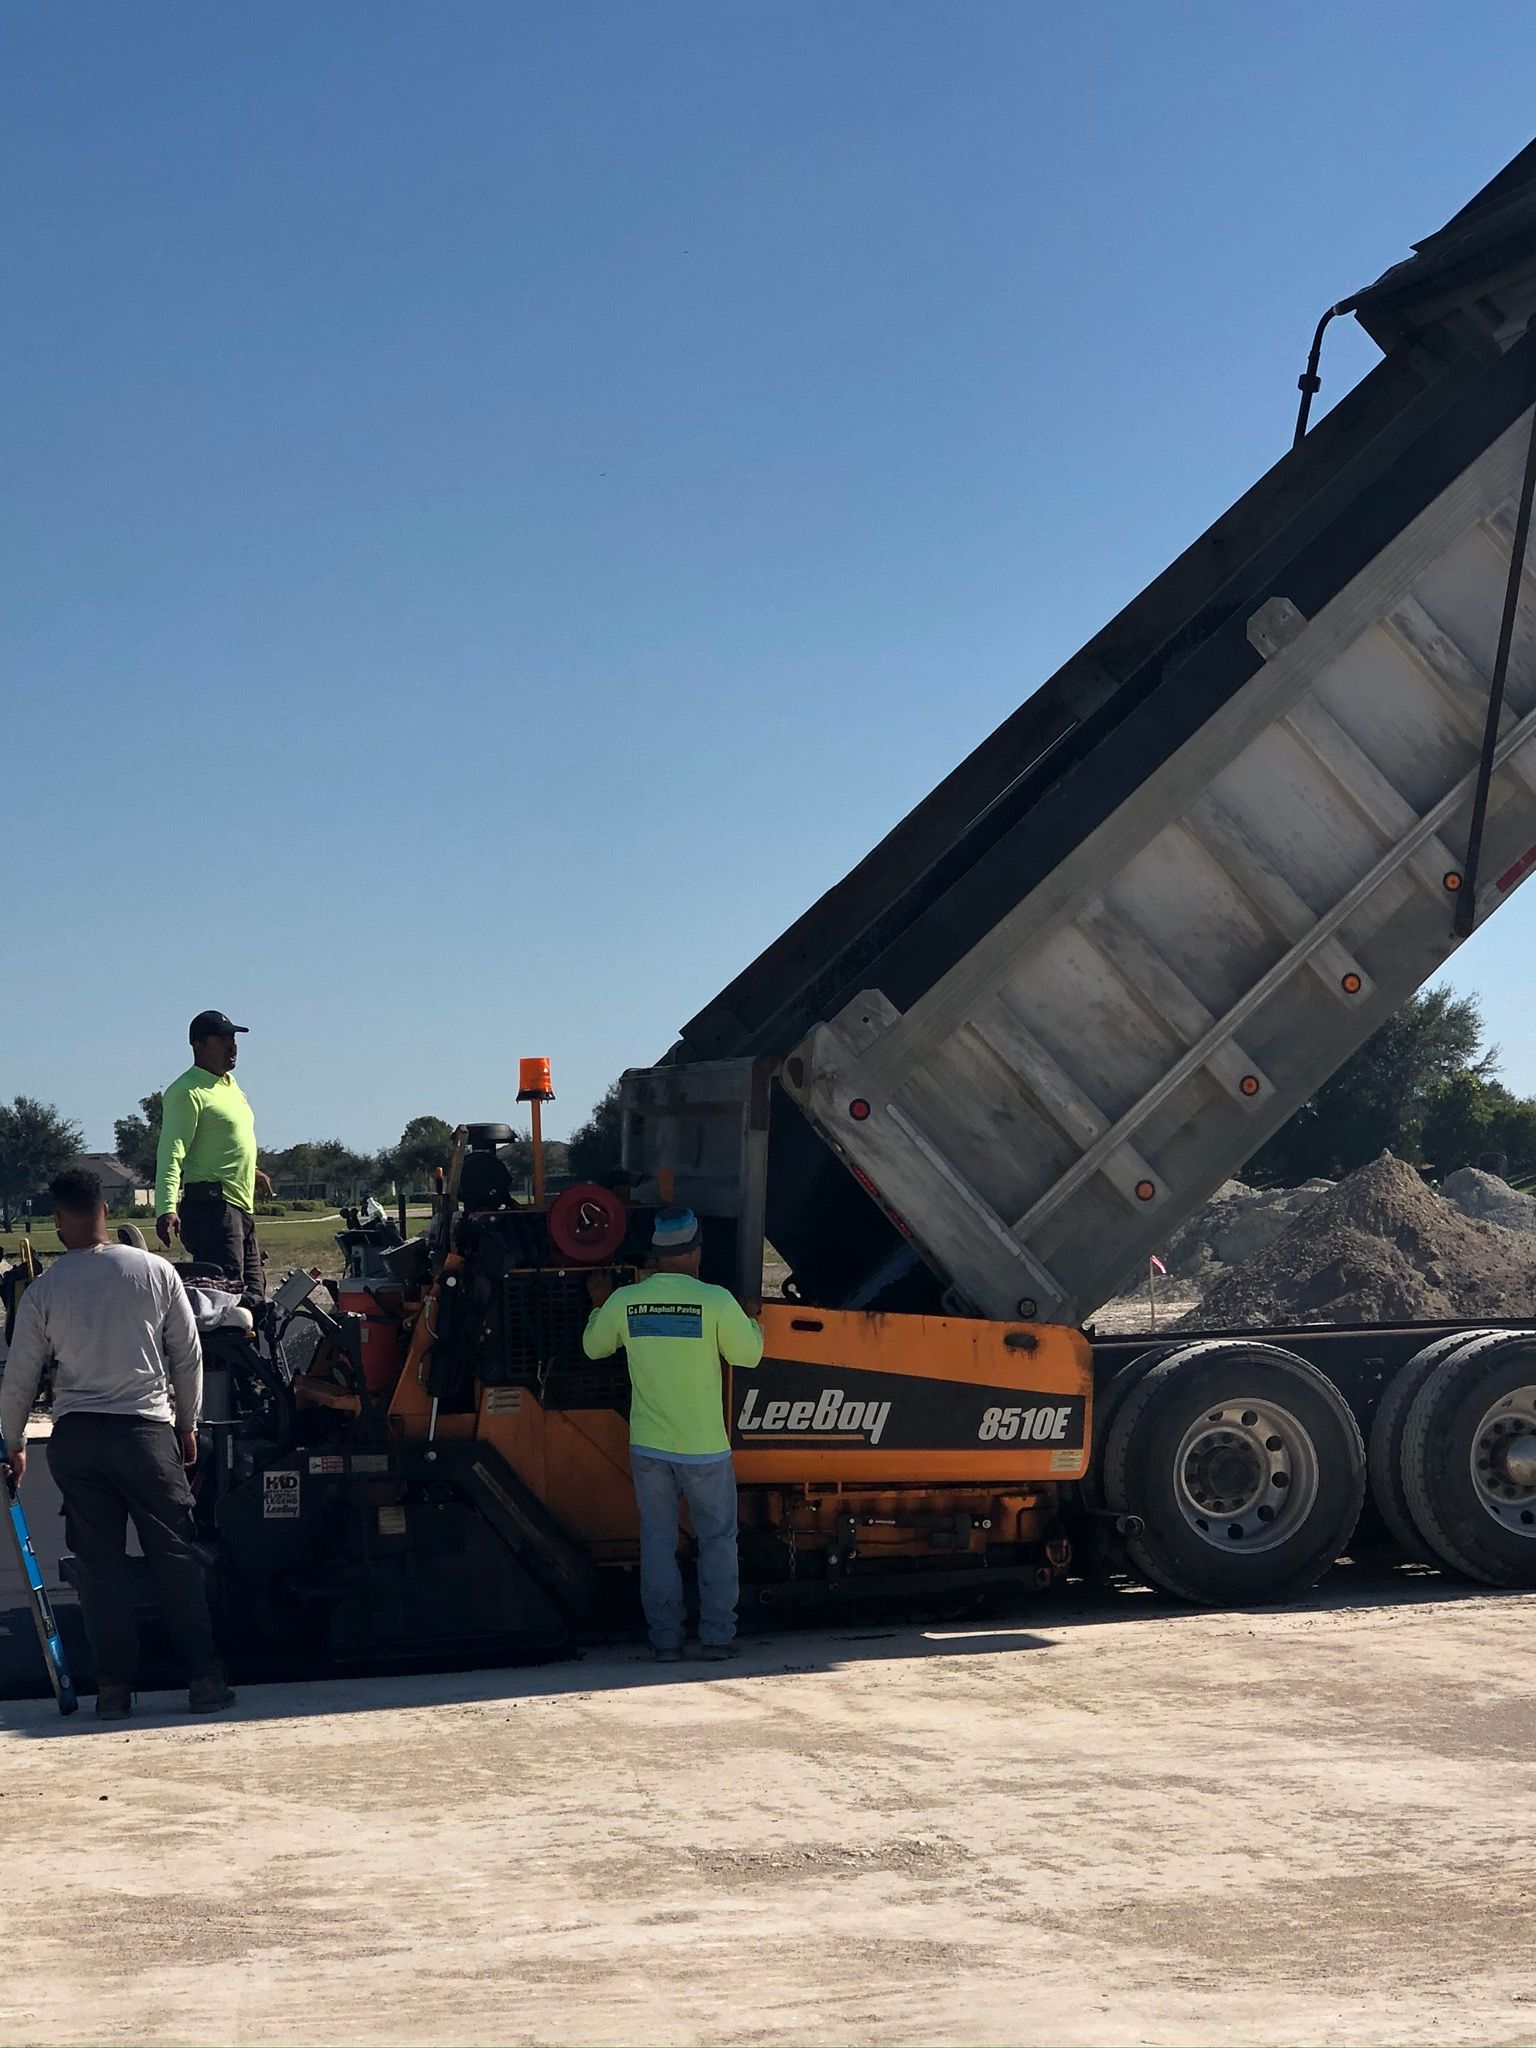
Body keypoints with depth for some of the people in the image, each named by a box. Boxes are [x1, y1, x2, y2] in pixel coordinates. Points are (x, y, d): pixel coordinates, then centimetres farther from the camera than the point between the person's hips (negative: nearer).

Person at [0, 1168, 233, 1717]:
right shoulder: (155, 1271, -2)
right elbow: (188, 1355, 3)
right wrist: (187, 1423, 17)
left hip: (75, 1436, 1)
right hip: (146, 1429, -1)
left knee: (98, 1561, 6)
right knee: (175, 1554, 4)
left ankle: (114, 1686, 5)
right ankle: (204, 1676, 3)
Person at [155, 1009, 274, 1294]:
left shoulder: (230, 1084, 19)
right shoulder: (187, 1091, -11)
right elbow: (171, 1154, -19)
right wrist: (166, 1209, -31)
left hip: (242, 1207, 10)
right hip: (211, 1204, -10)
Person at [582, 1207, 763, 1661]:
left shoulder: (623, 1302, -4)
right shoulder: (715, 1301, -14)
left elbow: (594, 1347, 13)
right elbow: (748, 1354, -3)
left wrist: (600, 1304, 31)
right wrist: (750, 1321, 16)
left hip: (648, 1447, 2)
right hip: (704, 1449, -2)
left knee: (657, 1542, 10)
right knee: (717, 1540, 11)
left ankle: (665, 1639, 10)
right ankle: (717, 1636, 12)